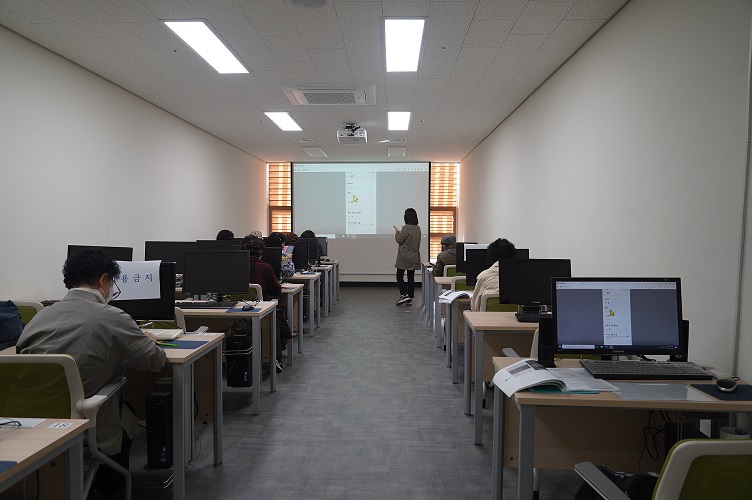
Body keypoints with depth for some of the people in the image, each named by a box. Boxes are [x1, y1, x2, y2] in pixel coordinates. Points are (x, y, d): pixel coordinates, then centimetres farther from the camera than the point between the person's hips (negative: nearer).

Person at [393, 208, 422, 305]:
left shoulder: (406, 228, -17)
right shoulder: (418, 228, 6)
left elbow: (399, 240, -11)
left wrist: (397, 232, 5)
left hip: (404, 257, -7)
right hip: (414, 257, 7)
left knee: (399, 276, 4)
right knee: (411, 277, 9)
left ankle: (404, 294, -9)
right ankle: (410, 299, 12)